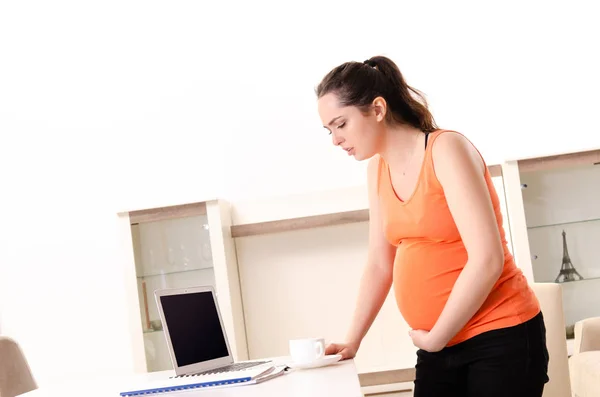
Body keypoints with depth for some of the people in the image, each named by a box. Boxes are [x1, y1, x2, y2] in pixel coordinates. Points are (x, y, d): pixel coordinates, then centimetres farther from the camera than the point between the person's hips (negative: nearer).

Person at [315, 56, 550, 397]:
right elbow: (380, 264, 15)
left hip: (499, 339, -6)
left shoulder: (446, 149, -14)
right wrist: (353, 341, 9)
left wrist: (434, 338, -13)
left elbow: (486, 260, -20)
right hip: (438, 347, 7)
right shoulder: (378, 170, 9)